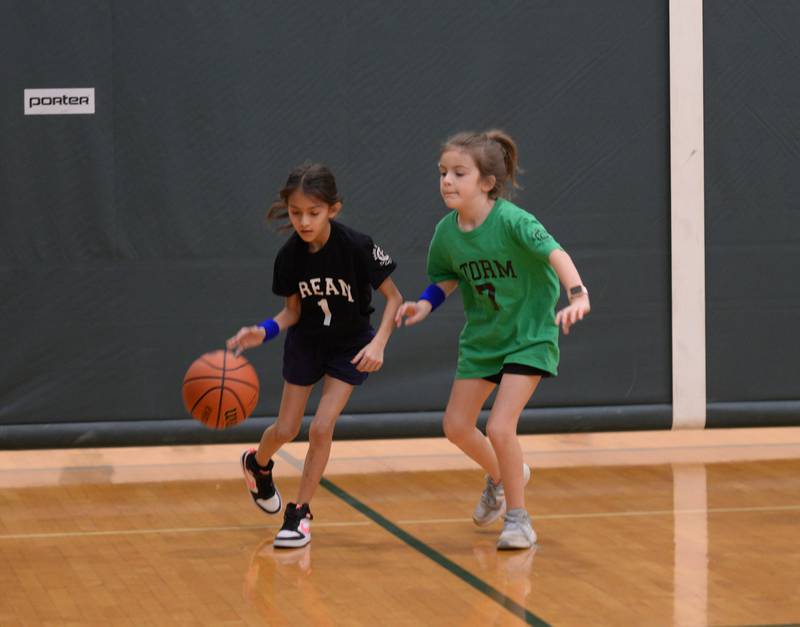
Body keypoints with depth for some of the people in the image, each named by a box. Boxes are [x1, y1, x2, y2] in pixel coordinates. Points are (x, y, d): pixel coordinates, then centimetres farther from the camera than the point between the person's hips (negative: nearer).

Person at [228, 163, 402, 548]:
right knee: (286, 430, 8)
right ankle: (258, 464, 44)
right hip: (306, 342, 3)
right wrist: (263, 332, -24)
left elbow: (394, 298, -18)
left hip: (350, 345, -2)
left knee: (321, 427, -13)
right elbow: (292, 311, -6)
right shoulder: (290, 255, -18)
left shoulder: (356, 247, -28)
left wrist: (378, 343, -31)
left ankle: (300, 513, 4)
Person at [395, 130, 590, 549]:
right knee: (456, 426, 9)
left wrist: (578, 295, -55)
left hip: (529, 337, -7)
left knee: (499, 428, -17)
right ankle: (500, 477, 40)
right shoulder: (447, 232, -7)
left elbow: (555, 254, -38)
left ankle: (517, 519, 2)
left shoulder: (511, 221, -25)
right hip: (481, 337, 7)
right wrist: (426, 304, -9)